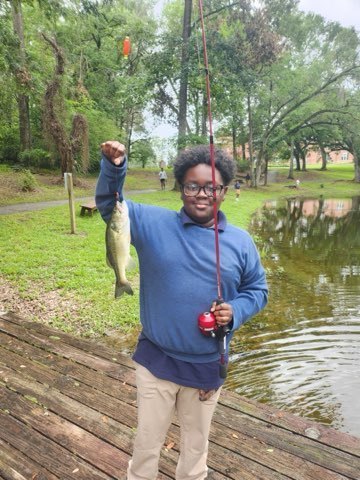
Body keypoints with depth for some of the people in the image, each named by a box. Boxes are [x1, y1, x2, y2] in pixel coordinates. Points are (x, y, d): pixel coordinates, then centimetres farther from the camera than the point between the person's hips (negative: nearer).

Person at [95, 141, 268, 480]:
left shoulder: (240, 242, -5)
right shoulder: (153, 223, -9)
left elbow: (258, 289, 4)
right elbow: (109, 204, -6)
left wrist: (236, 311, -16)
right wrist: (113, 167, -24)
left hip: (207, 366, 2)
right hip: (155, 360, -1)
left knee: (195, 446, 26)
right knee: (146, 445, 19)